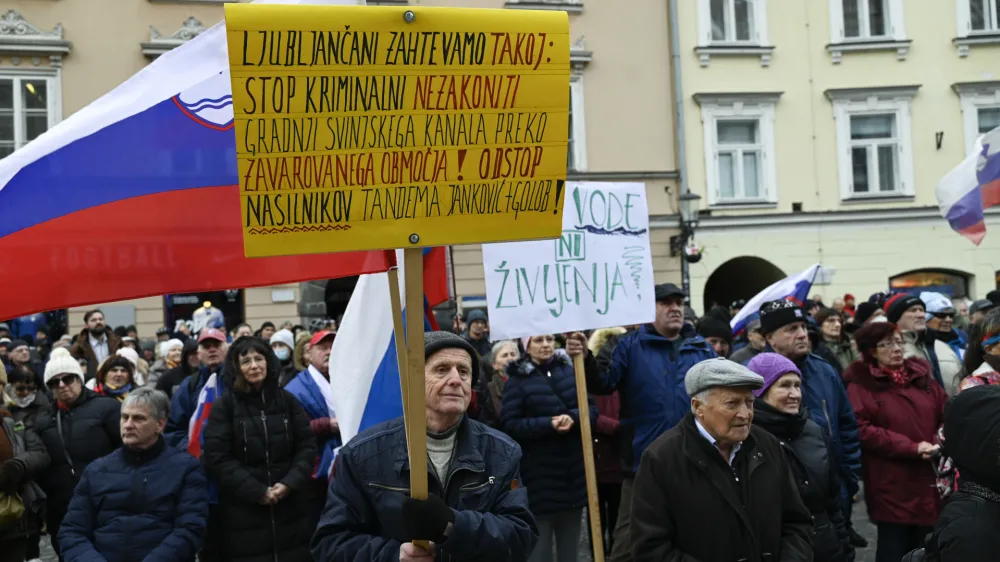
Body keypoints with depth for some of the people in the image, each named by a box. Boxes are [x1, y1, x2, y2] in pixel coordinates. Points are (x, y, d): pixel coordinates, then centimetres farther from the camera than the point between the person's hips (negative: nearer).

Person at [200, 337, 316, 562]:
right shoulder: (224, 405, -1)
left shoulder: (286, 400, 8)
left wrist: (290, 483, -10)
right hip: (243, 513, -3)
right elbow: (217, 458, -8)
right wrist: (256, 492, -14)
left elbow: (307, 446, 6)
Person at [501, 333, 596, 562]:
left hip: (573, 472, 4)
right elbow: (510, 425, -10)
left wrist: (573, 418, -16)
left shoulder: (569, 371, 8)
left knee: (570, 544, 14)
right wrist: (549, 424, -20)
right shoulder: (517, 379, -4)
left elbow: (592, 410, 5)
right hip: (539, 475, -4)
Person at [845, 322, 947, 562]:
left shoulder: (922, 376, 13)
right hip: (892, 486, -5)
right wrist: (911, 447, -19)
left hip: (930, 481, 5)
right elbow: (860, 430, -15)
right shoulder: (861, 385, -4)